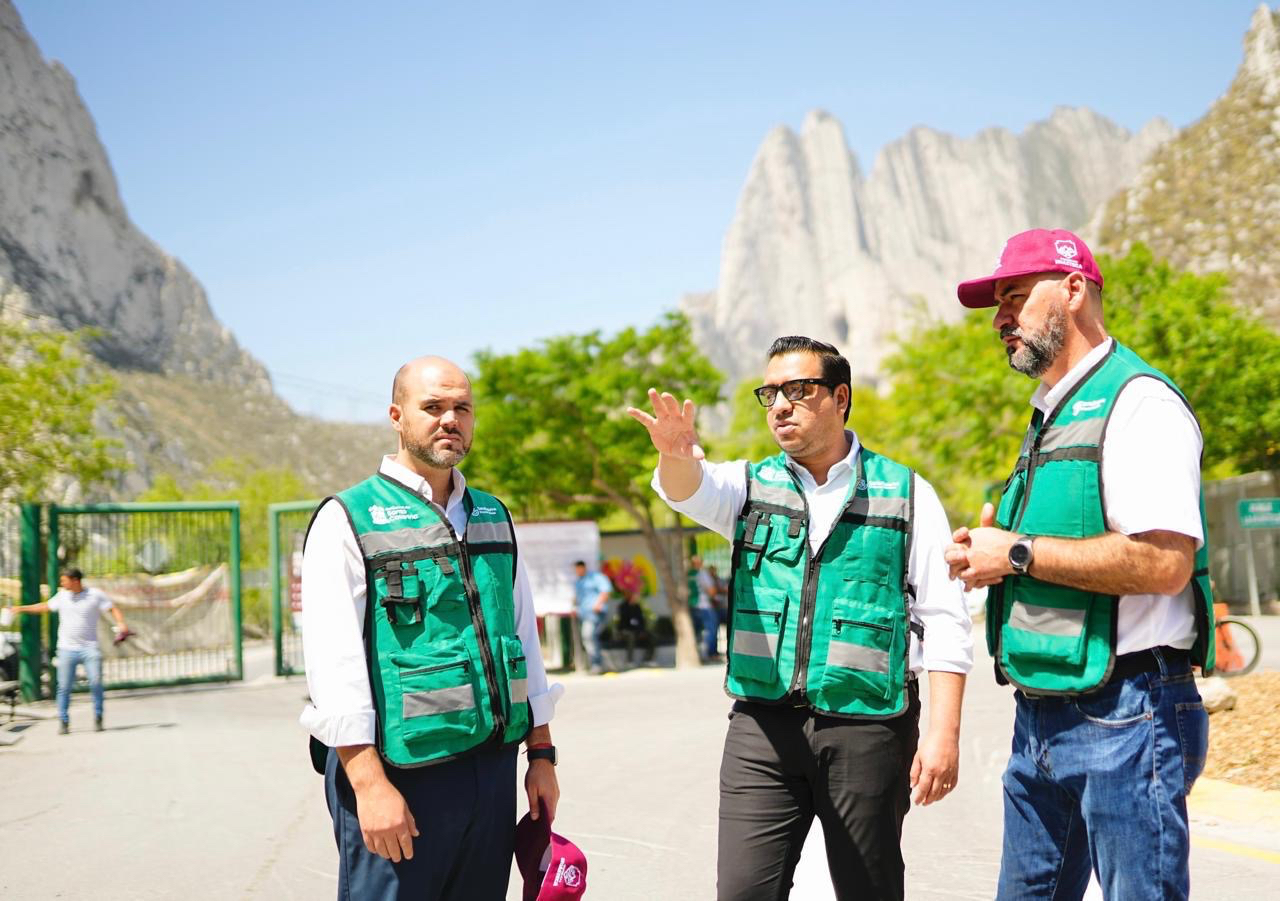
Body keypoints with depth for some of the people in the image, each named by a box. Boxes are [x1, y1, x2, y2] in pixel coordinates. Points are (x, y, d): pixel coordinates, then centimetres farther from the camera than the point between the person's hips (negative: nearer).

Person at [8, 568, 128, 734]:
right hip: (67, 649, 3)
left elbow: (113, 609, -4)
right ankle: (63, 722, 8)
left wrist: (120, 623, -22)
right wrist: (21, 608, 27)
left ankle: (98, 718, 4)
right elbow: (45, 607, 24)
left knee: (96, 683, -11)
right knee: (64, 686, -1)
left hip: (89, 648, -3)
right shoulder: (62, 595, 9)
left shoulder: (95, 595, -2)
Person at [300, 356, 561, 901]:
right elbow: (334, 663, -12)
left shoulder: (494, 518, 15)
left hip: (493, 770, 6)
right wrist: (369, 784, -18)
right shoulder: (348, 519, -4)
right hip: (398, 776, -5)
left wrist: (541, 753, 14)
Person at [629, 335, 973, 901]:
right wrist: (676, 456, -38)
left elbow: (944, 622, 0)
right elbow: (693, 491, -14)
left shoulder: (904, 494, 4)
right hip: (762, 727, 2)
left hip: (867, 728, -1)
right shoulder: (751, 487, 10)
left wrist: (943, 732, -9)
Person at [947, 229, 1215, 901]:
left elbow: (1164, 561, -24)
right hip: (1041, 717, 9)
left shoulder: (1139, 402, -12)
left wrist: (1019, 553, -17)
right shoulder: (1051, 415, 18)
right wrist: (986, 555, 6)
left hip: (1124, 718, -9)